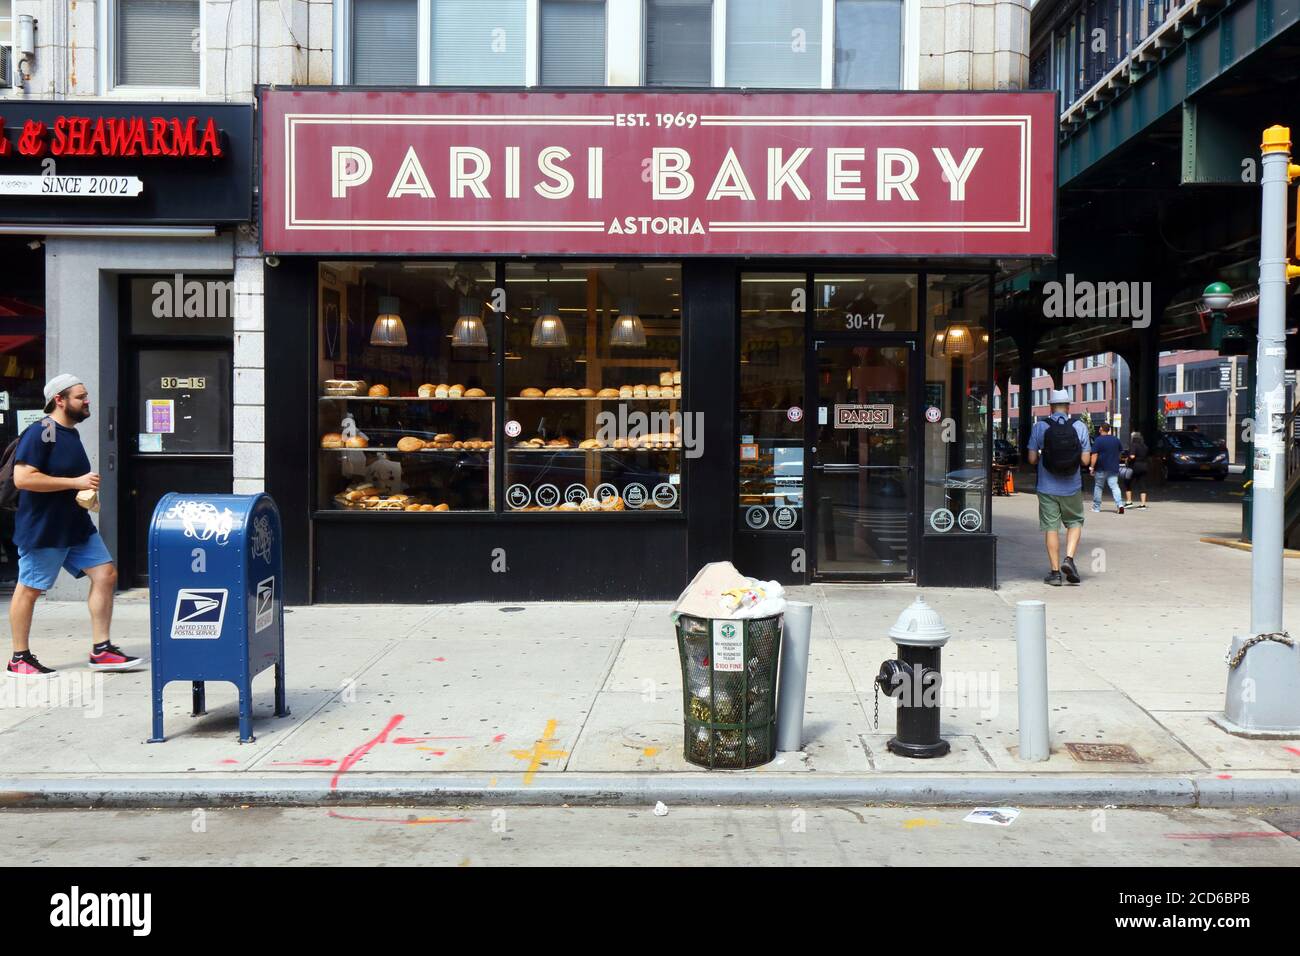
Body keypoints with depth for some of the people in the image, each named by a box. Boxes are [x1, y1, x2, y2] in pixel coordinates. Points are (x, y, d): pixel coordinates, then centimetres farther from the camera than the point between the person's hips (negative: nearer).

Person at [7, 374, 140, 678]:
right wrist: (75, 483, -22)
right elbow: (22, 478, -25)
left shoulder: (71, 433, 13)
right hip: (42, 529, -8)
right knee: (29, 590, 4)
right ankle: (19, 659, 17)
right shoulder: (39, 433, -15)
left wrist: (87, 489, 10)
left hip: (77, 526, 9)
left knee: (106, 574, 1)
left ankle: (101, 650, 7)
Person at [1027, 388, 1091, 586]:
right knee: (1075, 522, 18)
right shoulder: (1080, 427, -4)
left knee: (1051, 527, 6)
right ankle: (1069, 559, -1)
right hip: (1072, 488, 0)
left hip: (1047, 488, 0)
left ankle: (1055, 572, 7)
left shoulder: (1039, 427, -6)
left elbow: (1032, 459, -7)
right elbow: (1086, 460, -5)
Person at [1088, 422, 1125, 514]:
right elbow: (1120, 452, 18)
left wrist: (1092, 467, -11)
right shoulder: (1116, 440, 7)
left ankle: (1096, 507, 16)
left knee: (1098, 487, 10)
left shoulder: (1098, 440, -10)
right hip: (1113, 468, 4)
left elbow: (1094, 455, -15)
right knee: (1115, 487, -1)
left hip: (1101, 468, -4)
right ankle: (1120, 504, -20)